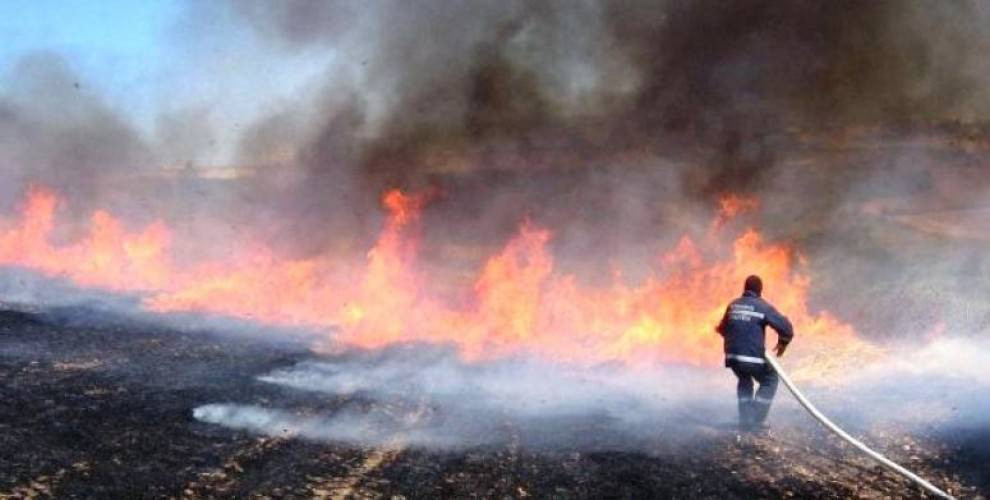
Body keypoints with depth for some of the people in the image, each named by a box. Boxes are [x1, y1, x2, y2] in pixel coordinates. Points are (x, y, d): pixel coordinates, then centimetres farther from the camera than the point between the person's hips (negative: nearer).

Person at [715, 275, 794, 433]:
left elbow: (723, 329, 25)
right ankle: (757, 420, 10)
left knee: (744, 381, 32)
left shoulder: (733, 305, 11)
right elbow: (786, 327, -8)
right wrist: (783, 343, 12)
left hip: (732, 356, 5)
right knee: (770, 381, 20)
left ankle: (745, 421, 24)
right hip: (753, 357, -5)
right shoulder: (763, 306, -5)